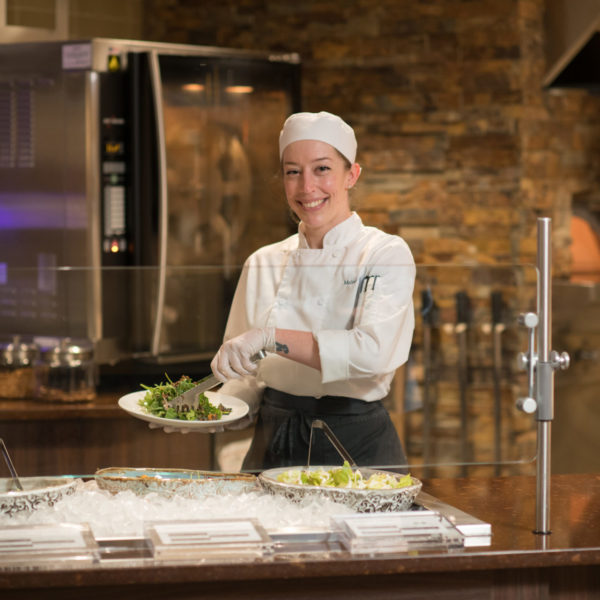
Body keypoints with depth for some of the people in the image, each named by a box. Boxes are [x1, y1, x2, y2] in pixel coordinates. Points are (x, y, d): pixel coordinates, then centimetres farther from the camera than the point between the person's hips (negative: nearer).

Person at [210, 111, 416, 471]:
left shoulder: (387, 255, -3)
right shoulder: (263, 264, 10)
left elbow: (373, 352, -19)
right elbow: (248, 380, 14)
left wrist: (269, 338, -24)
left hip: (358, 448, -3)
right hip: (273, 449, 4)